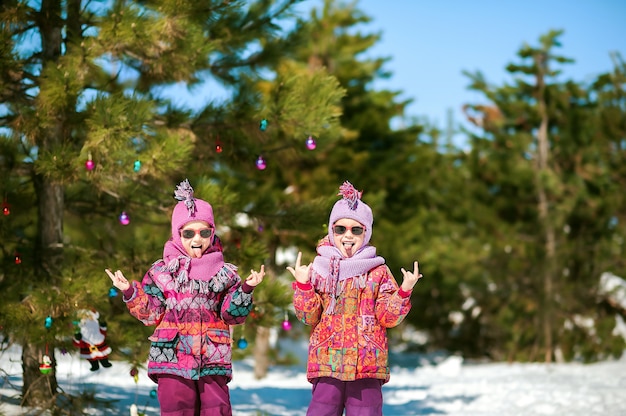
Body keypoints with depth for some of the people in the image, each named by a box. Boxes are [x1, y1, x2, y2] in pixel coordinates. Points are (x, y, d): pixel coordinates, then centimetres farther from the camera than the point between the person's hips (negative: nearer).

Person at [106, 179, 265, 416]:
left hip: (213, 361, 0)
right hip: (173, 361, 0)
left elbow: (234, 315, 3)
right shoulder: (161, 272, 8)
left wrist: (246, 289, -11)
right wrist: (130, 292, -5)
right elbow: (151, 314, 8)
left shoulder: (224, 273, 8)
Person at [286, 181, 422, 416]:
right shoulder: (319, 269, 7)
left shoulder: (378, 272, 5)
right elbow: (308, 316, 2)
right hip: (327, 362, 1)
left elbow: (388, 318, 0)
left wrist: (404, 291, -14)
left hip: (366, 363, -1)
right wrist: (303, 285, -12)